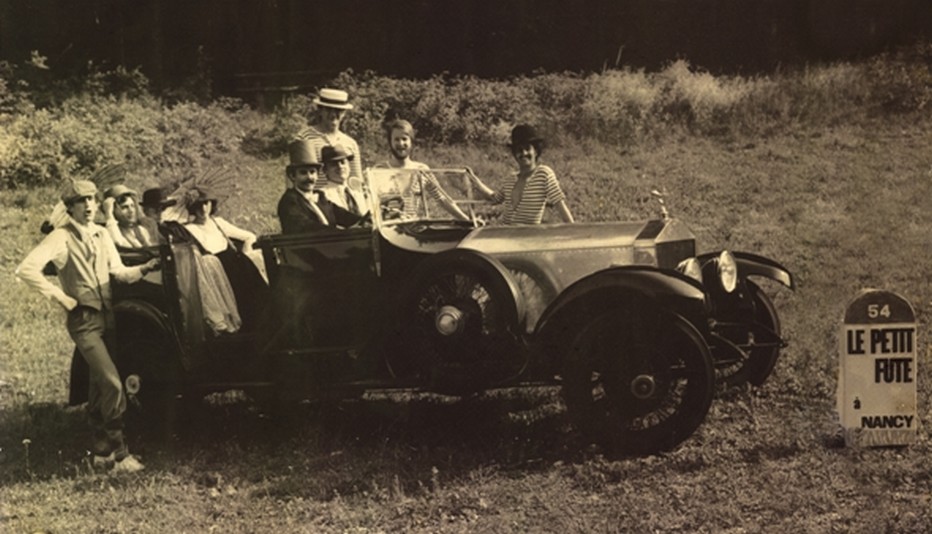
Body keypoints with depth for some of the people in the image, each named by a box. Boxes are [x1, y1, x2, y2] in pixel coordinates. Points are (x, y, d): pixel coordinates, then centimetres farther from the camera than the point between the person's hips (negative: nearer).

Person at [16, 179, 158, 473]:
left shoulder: (102, 234, 10)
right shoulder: (61, 237, -11)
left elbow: (119, 272, 11)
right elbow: (26, 269, -20)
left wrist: (145, 268, -7)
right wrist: (60, 296, -17)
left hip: (106, 316, 7)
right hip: (83, 320, -7)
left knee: (99, 384, 14)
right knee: (112, 383, -17)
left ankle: (100, 450, 25)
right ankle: (120, 453, -12)